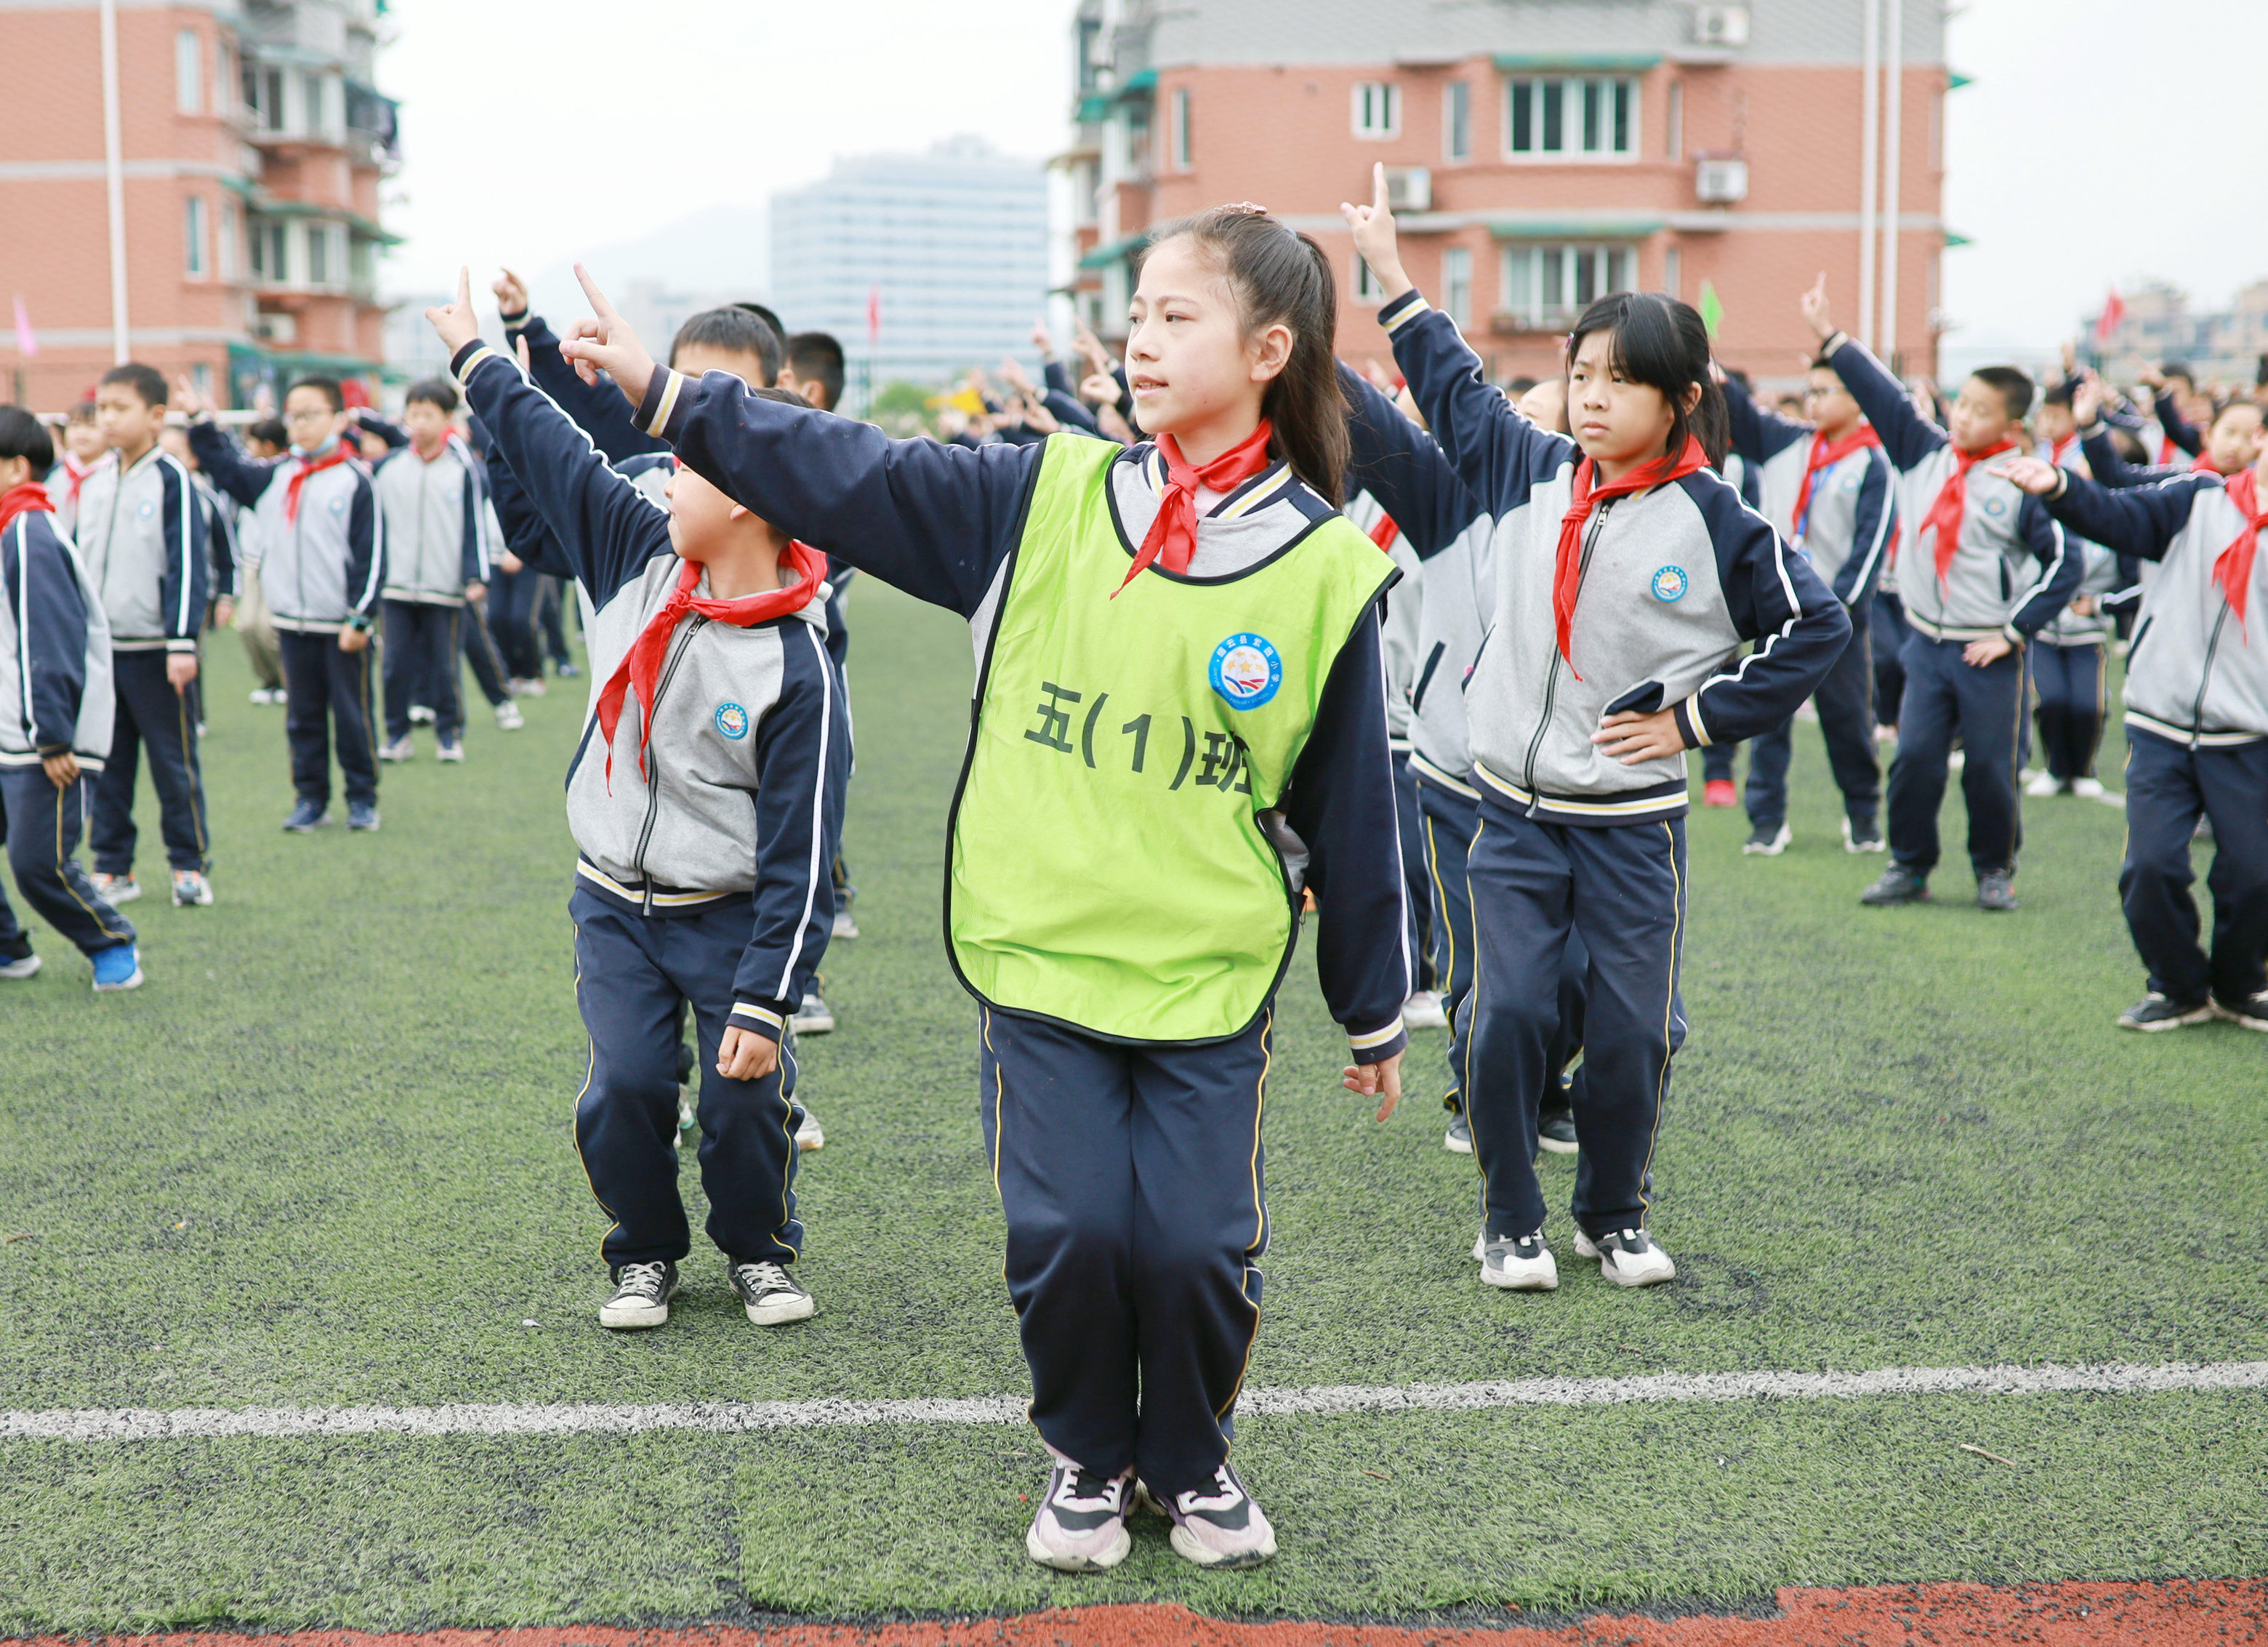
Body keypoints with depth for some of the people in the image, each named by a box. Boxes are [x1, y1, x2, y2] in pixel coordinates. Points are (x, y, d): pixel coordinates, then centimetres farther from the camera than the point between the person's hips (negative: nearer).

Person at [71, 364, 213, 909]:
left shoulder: (172, 480, -7)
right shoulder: (94, 485, 12)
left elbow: (188, 564, -11)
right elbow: (77, 565, 19)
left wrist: (183, 643, -16)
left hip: (155, 652, -6)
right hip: (99, 649, 6)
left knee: (173, 761, 1)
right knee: (106, 764, 8)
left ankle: (190, 864, 10)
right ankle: (112, 868, 15)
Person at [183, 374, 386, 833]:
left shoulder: (356, 480, -8)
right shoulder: (275, 476, 8)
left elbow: (371, 554, -10)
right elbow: (226, 468, 21)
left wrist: (360, 618, -14)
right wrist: (201, 420, 13)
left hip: (342, 625, -5)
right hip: (291, 621, 5)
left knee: (352, 714, 3)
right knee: (303, 716, 10)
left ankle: (362, 798, 14)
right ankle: (311, 798, 19)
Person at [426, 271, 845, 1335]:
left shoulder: (796, 664, -20)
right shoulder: (643, 558, -4)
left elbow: (799, 859, -20)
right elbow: (555, 454, 9)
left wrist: (762, 1002, -21)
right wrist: (475, 352, 16)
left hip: (729, 916, -4)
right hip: (615, 905, 4)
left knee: (747, 1095, -6)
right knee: (625, 1086, -7)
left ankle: (759, 1250, 22)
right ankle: (645, 1252, 18)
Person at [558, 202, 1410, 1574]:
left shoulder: (1325, 569, -4)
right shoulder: (1049, 502, 1)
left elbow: (1352, 809, 2)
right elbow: (852, 477, -1)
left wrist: (1376, 1012, 9)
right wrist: (666, 395, -7)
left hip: (1210, 983, -1)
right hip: (1037, 958, 1)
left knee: (1196, 1243, -3)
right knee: (1068, 1233, -3)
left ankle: (1192, 1459, 27)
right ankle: (1088, 1456, 26)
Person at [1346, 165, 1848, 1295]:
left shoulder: (1714, 521, -7)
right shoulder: (1530, 474, 3)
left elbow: (1816, 631, -2)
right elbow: (1455, 392, 18)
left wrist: (1698, 719, -6)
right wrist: (1390, 271, 20)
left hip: (1634, 820, -2)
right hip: (1514, 812, 2)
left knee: (1633, 1030, 4)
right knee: (1508, 1017, -4)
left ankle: (1614, 1214, 26)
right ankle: (1510, 1220, 13)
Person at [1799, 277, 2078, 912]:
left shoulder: (2023, 485, -10)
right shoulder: (1925, 453, 3)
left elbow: (2064, 565, -9)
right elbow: (1883, 396, 1)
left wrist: (2012, 631, -11)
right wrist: (1828, 335, -4)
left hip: (1989, 652, -4)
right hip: (1926, 643, 4)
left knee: (1992, 768, 2)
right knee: (1915, 757, 1)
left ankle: (1995, 870, 20)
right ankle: (1909, 867, 14)